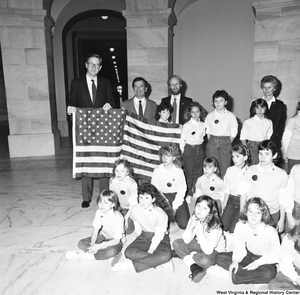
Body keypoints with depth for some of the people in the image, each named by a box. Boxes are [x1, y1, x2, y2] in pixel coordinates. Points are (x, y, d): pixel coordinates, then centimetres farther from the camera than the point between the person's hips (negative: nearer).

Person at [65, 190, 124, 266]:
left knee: (112, 251, -39)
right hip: (103, 237, 6)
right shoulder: (99, 212, -12)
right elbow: (95, 230, -7)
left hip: (115, 241, -6)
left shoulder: (118, 217, -29)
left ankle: (83, 255, -21)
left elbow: (116, 240, -27)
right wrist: (92, 244, -25)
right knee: (81, 243, -12)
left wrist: (99, 246, -32)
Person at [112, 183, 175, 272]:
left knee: (166, 255, -36)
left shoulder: (160, 214, -23)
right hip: (144, 236, 3)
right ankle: (161, 262, -23)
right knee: (129, 252, -28)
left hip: (160, 239, -3)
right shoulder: (135, 209, -12)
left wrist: (151, 250, -26)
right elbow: (138, 229, 2)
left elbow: (158, 235, -19)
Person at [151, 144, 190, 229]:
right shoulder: (157, 171, -7)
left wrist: (175, 207, -11)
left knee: (184, 224, -13)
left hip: (177, 197, 0)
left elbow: (182, 190, -6)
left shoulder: (179, 171, -9)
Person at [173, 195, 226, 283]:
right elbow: (186, 240, -13)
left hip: (214, 250, -6)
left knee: (205, 261, -38)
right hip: (200, 244, 6)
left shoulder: (215, 226, -30)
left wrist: (200, 233, -40)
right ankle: (194, 267, -15)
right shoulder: (193, 219, -15)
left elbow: (208, 251, -33)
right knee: (176, 243, -10)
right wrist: (190, 227, -31)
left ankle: (186, 256, -9)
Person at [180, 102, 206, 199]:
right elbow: (182, 140, -4)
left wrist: (199, 146, 9)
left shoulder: (202, 125, 4)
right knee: (189, 173, 1)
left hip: (199, 149, 4)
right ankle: (188, 193, 12)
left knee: (198, 172, 10)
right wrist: (183, 151, -3)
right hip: (189, 149, -4)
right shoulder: (186, 125, -8)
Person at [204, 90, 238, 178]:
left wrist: (227, 143, -2)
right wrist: (212, 143, 1)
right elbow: (207, 132, 9)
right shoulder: (210, 116, 7)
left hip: (226, 144, -1)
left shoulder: (231, 116, 3)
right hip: (212, 142, 1)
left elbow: (233, 134, 5)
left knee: (224, 168, -2)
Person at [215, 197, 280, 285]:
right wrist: (235, 260, -25)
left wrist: (257, 263, -21)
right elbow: (239, 247, -8)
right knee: (219, 258, -13)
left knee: (269, 274, -39)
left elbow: (275, 255, -14)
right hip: (248, 255, 4)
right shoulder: (240, 226, -18)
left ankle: (235, 275, -20)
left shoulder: (271, 232, -26)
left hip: (265, 260, -3)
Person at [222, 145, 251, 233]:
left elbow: (244, 194, -14)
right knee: (223, 226, -1)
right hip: (231, 200, 5)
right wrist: (223, 206, 10)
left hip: (242, 202, -5)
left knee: (233, 229, -8)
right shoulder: (230, 170, 5)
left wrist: (241, 212, -12)